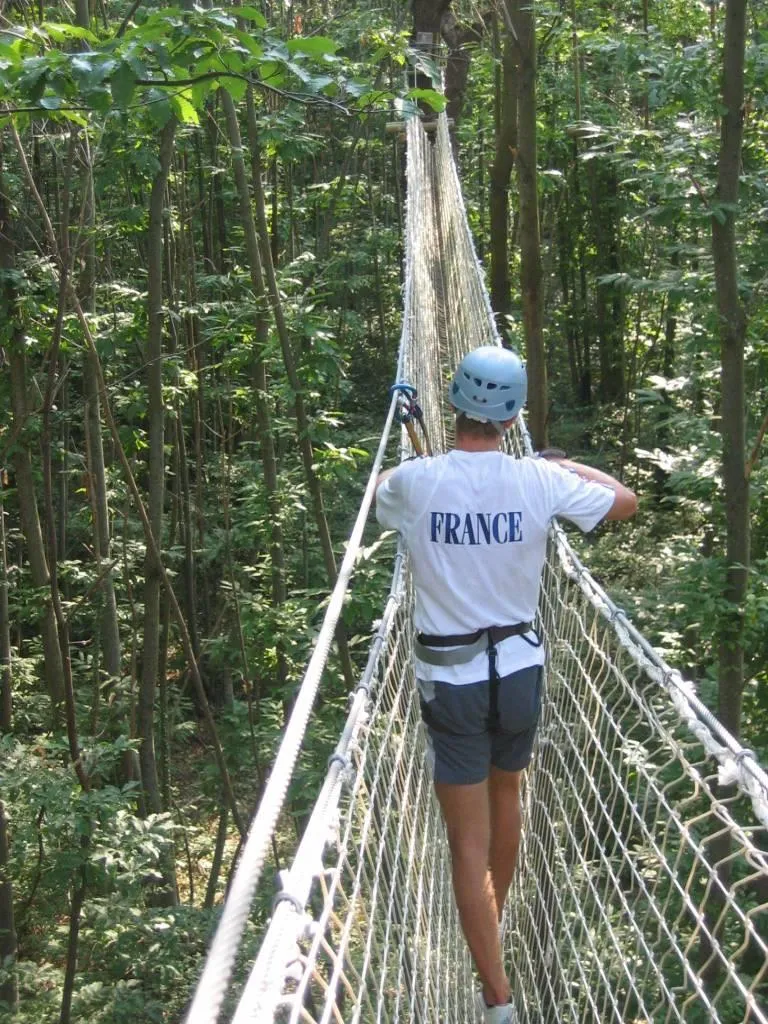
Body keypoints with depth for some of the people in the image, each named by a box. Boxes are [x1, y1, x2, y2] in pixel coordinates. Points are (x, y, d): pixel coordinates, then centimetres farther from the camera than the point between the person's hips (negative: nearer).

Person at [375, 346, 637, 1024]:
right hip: (520, 667, 3)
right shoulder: (540, 481, -11)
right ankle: (493, 924, 51)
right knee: (505, 799, 27)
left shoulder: (417, 481, -13)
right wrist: (572, 465, 20)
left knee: (470, 840, 3)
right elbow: (626, 502, 6)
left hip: (450, 677, -3)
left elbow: (381, 492, 12)